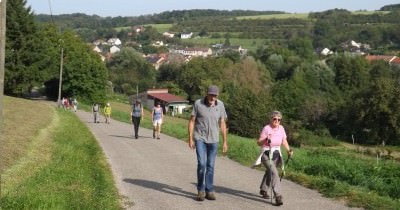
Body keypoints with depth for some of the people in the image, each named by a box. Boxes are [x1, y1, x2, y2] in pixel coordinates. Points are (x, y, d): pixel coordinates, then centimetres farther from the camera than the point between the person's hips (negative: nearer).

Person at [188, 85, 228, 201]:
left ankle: (209, 191, 18)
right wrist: (190, 139, -6)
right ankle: (201, 190, 4)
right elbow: (192, 121, -2)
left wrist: (225, 142, 5)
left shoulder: (220, 105, -2)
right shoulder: (198, 104, -8)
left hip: (213, 140, 2)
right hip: (200, 139, -2)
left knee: (210, 166, 7)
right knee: (202, 164, -12)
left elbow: (222, 124, 5)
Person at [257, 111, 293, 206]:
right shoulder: (266, 128, -16)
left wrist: (288, 150, -5)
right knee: (274, 172, -23)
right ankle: (278, 196, -26)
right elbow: (259, 142, -16)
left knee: (269, 171, 24)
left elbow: (284, 141, 10)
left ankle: (263, 190, 47)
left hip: (276, 154, 6)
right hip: (266, 154, -6)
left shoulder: (281, 128, 1)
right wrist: (265, 140, -36)